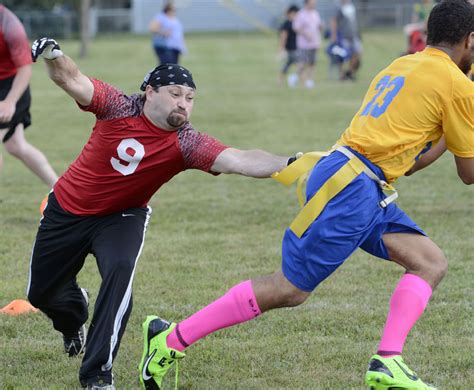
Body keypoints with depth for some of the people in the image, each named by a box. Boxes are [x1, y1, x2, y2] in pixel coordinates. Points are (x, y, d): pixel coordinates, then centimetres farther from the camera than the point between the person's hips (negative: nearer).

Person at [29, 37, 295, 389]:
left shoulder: (186, 143, -24)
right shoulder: (120, 108, -23)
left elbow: (239, 161, -36)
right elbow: (73, 81, -24)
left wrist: (286, 164, -50)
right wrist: (53, 56, -45)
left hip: (121, 218, -1)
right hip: (67, 211, 1)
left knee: (120, 272, -31)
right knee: (41, 293, 12)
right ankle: (74, 314, 54)